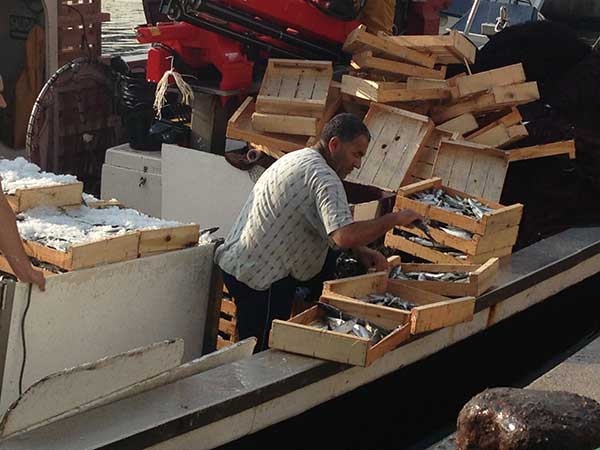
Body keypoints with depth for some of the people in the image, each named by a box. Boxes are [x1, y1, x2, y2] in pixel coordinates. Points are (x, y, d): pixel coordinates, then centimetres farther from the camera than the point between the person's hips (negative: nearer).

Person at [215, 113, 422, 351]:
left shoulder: (298, 159, 15)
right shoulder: (323, 177, -19)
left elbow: (330, 224, 22)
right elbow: (344, 235, -33)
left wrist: (360, 251, 8)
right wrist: (395, 219, -20)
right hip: (261, 276, -10)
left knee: (252, 351, 15)